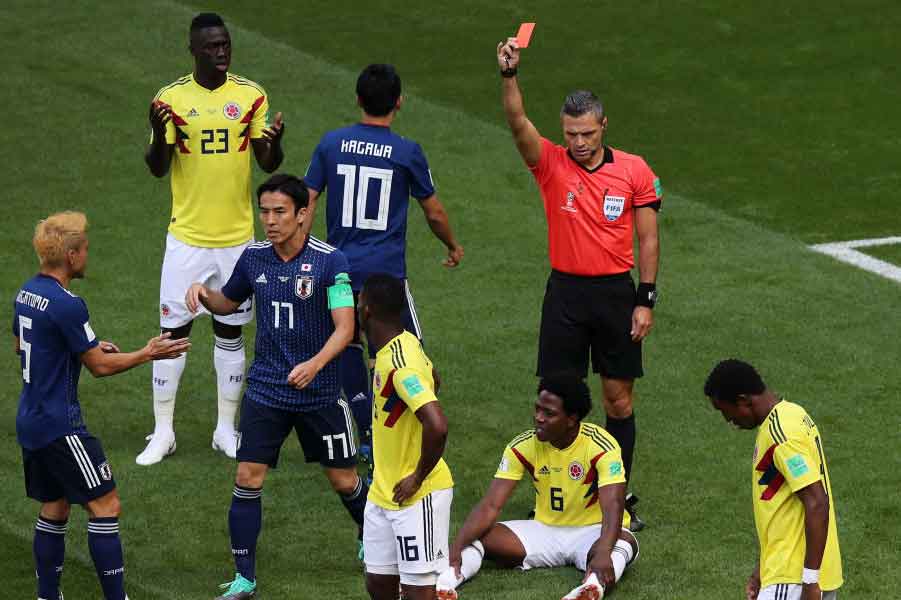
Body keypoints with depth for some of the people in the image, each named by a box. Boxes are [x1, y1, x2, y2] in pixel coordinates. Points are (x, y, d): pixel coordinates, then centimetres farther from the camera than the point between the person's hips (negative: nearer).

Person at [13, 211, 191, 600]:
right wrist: (148, 354, -1)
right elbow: (100, 366, -13)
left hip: (30, 420, 9)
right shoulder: (67, 305, -21)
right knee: (105, 506, -4)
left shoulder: (27, 292, 6)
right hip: (60, 426, -9)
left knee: (55, 507, 16)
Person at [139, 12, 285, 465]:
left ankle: (226, 429, 20)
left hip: (237, 236, 2)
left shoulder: (250, 96, -1)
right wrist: (159, 133, -26)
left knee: (231, 332, 9)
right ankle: (163, 432, 10)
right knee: (173, 330, 1)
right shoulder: (171, 98, -5)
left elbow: (268, 164, 0)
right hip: (187, 237, -2)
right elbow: (157, 169, -6)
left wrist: (275, 143, -23)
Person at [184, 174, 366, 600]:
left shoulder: (329, 261, -13)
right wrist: (203, 293, -4)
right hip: (265, 389, 3)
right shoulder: (253, 258, 0)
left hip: (319, 391, -3)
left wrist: (314, 364, -34)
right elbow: (228, 303, 18)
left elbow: (344, 327, -17)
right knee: (247, 480, -6)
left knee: (344, 481, 8)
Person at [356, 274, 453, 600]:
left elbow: (437, 426, -35)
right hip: (384, 492, 9)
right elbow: (430, 378, 26)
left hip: (416, 496, -9)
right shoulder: (404, 344, 5)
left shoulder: (400, 364, -24)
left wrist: (418, 477, -20)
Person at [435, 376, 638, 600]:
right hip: (546, 529, 4)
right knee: (479, 537, -20)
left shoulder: (601, 447, -20)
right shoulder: (523, 447, -9)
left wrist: (602, 554, -51)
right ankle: (447, 580, -48)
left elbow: (612, 506, -32)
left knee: (625, 541, -39)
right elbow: (490, 505, -13)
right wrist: (456, 548, -29)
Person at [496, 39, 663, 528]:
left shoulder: (634, 171, -3)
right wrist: (509, 74, -37)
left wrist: (645, 301, -3)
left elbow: (648, 239, 2)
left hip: (617, 293, 0)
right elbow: (518, 122, -21)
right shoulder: (550, 164, -3)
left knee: (618, 397, 6)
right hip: (565, 291, 0)